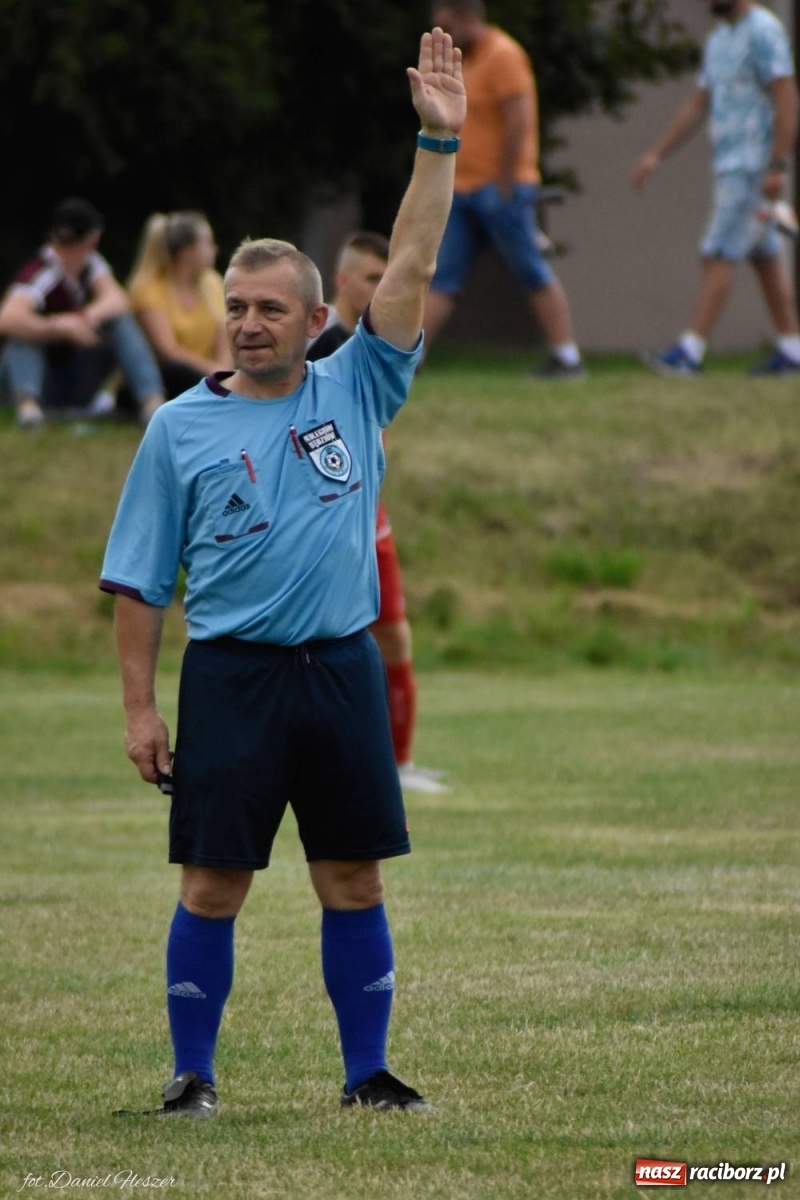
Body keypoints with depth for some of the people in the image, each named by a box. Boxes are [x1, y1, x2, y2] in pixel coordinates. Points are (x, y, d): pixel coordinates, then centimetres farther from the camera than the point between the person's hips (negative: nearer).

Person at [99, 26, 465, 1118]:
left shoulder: (355, 394, 7)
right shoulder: (182, 428, 2)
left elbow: (410, 268, -1)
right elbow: (139, 580, 3)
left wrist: (439, 143, -9)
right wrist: (140, 707, -3)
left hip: (342, 669, 2)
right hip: (231, 672, -2)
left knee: (355, 880, 5)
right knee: (213, 883, -1)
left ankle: (368, 1071, 12)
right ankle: (194, 1072, 7)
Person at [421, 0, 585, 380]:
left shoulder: (503, 56, -12)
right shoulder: (468, 60, 16)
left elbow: (518, 124, -19)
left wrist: (504, 187, -20)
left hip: (500, 189, -9)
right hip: (464, 191, 9)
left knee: (533, 274, -3)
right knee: (442, 279, 3)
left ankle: (567, 359, 1)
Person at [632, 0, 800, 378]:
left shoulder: (763, 31, -12)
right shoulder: (718, 41, 17)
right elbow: (697, 105, 21)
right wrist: (656, 154, 15)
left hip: (753, 168, -9)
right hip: (729, 165, 9)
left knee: (719, 255, -13)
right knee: (765, 257, 10)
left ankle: (690, 352, -17)